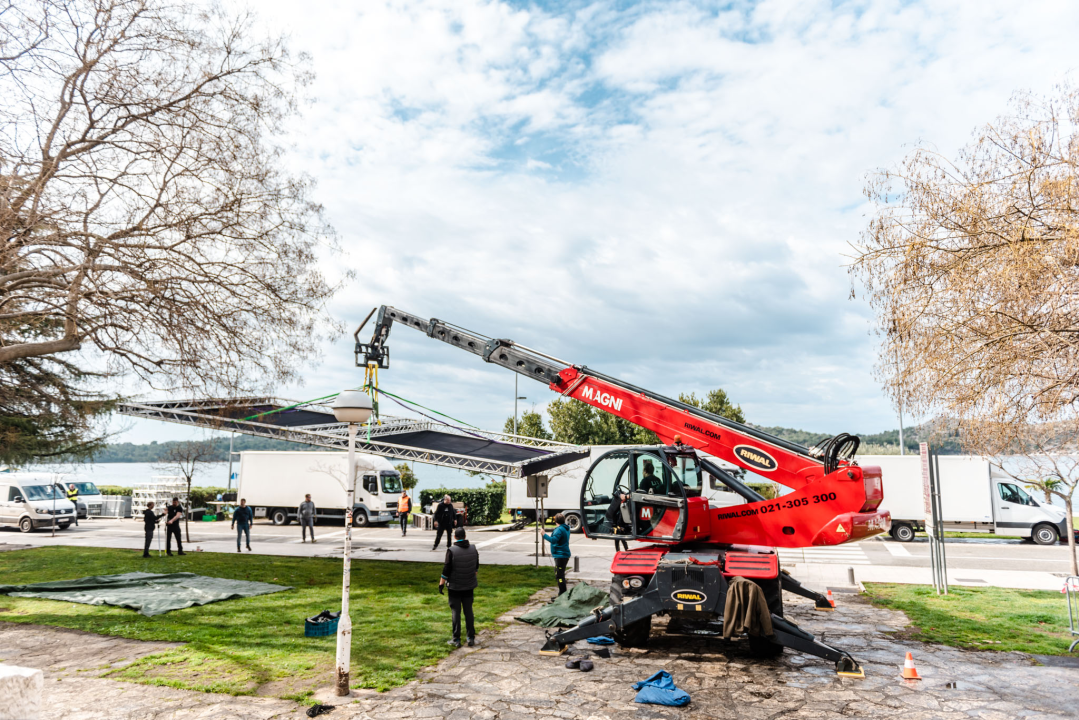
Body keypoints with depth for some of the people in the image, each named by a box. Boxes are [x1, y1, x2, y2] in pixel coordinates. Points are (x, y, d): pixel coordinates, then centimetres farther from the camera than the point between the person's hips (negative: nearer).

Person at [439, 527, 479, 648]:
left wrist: (441, 583, -4)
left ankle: (456, 639, 7)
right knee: (468, 611, 12)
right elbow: (476, 567, 11)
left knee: (456, 612, 4)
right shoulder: (473, 549, 0)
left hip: (455, 587, -4)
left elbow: (446, 569, -15)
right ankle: (471, 638, 15)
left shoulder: (451, 550, -16)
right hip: (469, 585, 4)